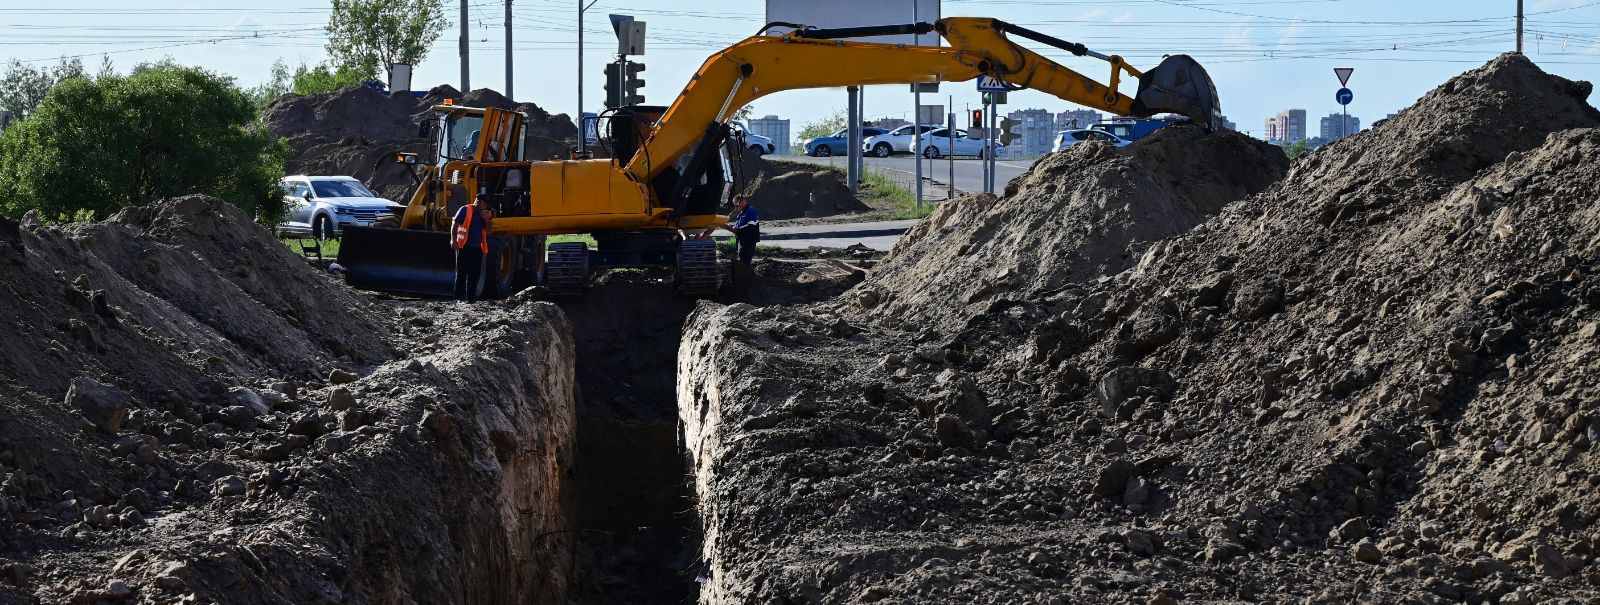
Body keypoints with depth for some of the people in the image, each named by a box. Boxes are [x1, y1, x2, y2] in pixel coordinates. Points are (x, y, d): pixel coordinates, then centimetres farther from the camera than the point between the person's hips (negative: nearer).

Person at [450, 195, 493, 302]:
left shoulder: (485, 215, 16)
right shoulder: (465, 210, 0)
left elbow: (489, 232, 14)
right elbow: (454, 224, -5)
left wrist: (487, 220, -2)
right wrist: (453, 239, -16)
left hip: (477, 248, 5)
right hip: (464, 247, -5)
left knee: (474, 273, 5)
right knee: (462, 272, -5)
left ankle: (471, 296, 11)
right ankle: (459, 296, -4)